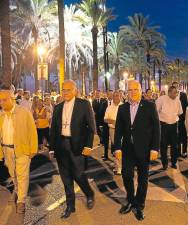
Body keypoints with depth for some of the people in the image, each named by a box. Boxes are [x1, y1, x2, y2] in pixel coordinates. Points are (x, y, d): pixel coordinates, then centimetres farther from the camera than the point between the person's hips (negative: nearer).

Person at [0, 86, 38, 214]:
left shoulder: (24, 112, -11)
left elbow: (32, 131, -8)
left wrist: (33, 149, -9)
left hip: (22, 149, -4)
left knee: (22, 175, 3)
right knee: (13, 174, 21)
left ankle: (21, 201, 17)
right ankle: (17, 190, 47)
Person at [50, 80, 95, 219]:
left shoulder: (84, 104, -3)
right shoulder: (58, 107, 10)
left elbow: (91, 126, -6)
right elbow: (53, 129, 12)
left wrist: (88, 146, -12)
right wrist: (52, 148, 7)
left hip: (77, 145, -4)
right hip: (61, 145, 5)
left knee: (78, 174, 0)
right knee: (66, 177, 11)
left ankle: (90, 195, 31)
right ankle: (70, 206, 27)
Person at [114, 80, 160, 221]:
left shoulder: (150, 106, -6)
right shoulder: (122, 108, 4)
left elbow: (156, 128, -7)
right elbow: (118, 129, 5)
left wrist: (155, 148, -12)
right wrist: (117, 147, -1)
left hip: (144, 149, -2)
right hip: (128, 149, 2)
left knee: (143, 179, 11)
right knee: (126, 175, 3)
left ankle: (139, 206, 29)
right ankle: (131, 201, 28)